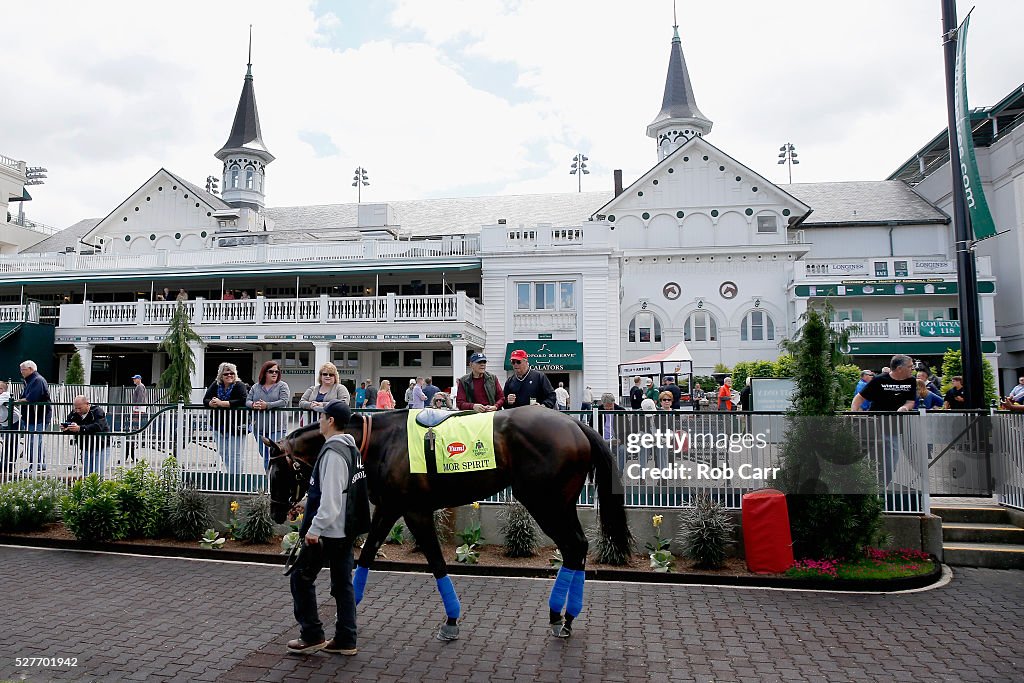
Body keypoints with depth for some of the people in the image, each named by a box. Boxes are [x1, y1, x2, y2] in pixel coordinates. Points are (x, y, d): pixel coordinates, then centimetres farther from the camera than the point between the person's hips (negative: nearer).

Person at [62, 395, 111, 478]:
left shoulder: (97, 411, -13)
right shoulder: (74, 414, 6)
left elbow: (98, 427, -29)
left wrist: (80, 428, -40)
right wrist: (65, 429, -23)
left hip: (100, 447, -6)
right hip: (85, 448, 6)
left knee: (98, 474, -12)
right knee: (86, 474, 4)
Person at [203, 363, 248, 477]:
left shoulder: (239, 386, -9)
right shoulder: (215, 385, 8)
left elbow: (242, 401, -24)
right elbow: (205, 400, 2)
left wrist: (221, 403, -23)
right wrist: (211, 403, -22)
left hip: (235, 427, -6)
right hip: (218, 427, 6)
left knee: (234, 455, -5)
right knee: (223, 454, 12)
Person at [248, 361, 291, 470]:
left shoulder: (282, 386, 1)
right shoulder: (256, 387, 13)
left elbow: (284, 401, -11)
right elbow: (247, 401, 8)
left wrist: (267, 405, -20)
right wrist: (253, 405, -15)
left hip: (276, 429, -4)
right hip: (259, 428, 4)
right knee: (265, 458, 12)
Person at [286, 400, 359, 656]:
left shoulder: (333, 452, -19)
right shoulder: (349, 449, 12)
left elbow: (330, 497, -25)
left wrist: (315, 528, -24)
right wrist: (308, 503, 31)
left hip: (327, 531, -9)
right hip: (345, 529, 9)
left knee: (301, 578, 7)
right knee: (343, 584, 12)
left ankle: (312, 636, 13)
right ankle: (345, 640, 18)